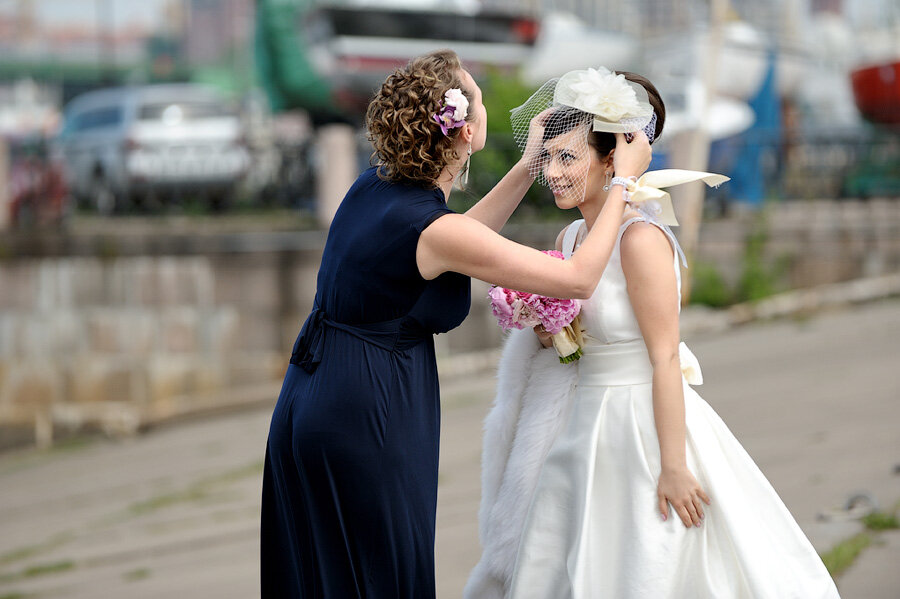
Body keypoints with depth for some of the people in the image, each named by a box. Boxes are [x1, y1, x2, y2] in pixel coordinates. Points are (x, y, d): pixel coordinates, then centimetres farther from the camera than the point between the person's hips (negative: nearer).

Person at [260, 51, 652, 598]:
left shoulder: (374, 185, 2)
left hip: (307, 404, 8)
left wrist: (529, 168, 19)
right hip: (361, 424, -8)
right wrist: (625, 180, -5)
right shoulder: (434, 229, -21)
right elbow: (579, 279, -15)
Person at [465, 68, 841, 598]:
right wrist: (548, 333, -3)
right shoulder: (571, 237, 6)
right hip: (588, 429, 8)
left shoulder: (641, 238, -19)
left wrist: (673, 466, -21)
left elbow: (665, 359, -20)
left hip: (646, 428, -8)